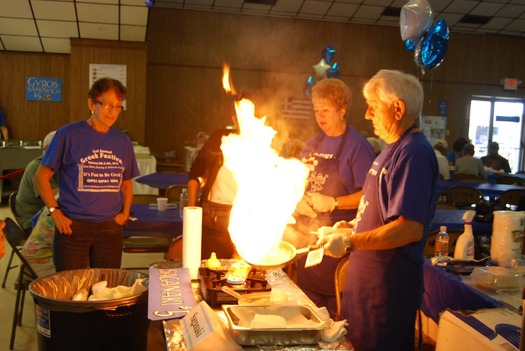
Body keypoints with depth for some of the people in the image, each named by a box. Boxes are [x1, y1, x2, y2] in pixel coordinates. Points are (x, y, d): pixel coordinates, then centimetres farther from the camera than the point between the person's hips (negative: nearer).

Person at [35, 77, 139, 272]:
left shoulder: (123, 141, 7)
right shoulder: (68, 134, -5)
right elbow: (41, 176, -1)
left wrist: (125, 212, 4)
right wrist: (55, 212, -9)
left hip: (110, 228, 4)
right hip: (72, 227, -3)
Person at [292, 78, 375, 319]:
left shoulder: (357, 145, -8)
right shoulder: (312, 144, 12)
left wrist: (333, 203, -19)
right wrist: (299, 202, -3)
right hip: (306, 232, 6)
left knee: (333, 303, -1)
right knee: (306, 296, 13)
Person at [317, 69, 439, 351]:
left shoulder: (414, 153, -20)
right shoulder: (392, 149, 13)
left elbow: (411, 229, -27)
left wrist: (350, 242, -21)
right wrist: (353, 226, 8)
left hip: (390, 283, -9)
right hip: (368, 275, 9)